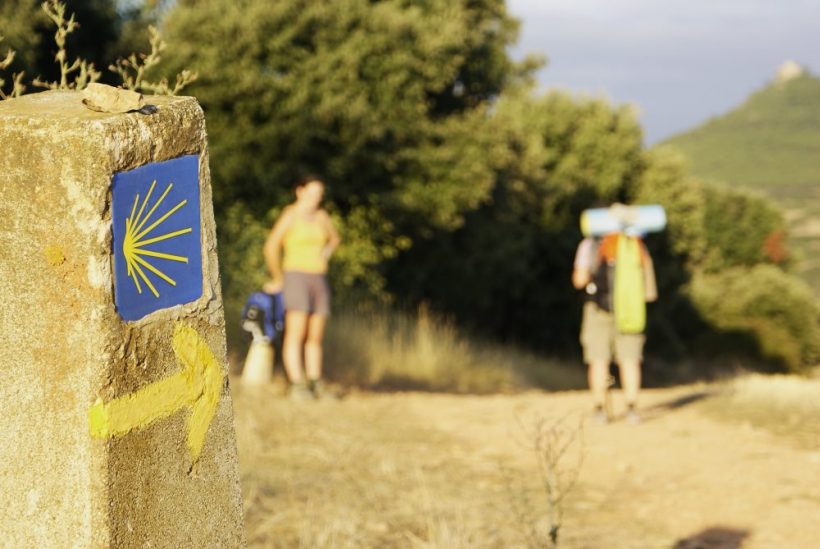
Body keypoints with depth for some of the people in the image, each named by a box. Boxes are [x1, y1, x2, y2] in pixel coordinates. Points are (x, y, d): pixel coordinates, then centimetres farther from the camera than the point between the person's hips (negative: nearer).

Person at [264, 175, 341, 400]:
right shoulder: (290, 215, -8)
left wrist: (325, 255, 13)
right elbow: (271, 248, -13)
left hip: (319, 279, 6)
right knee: (296, 335, -13)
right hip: (296, 278, -6)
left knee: (315, 338, 5)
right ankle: (297, 387, -17)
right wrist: (278, 279, -6)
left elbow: (334, 238, 30)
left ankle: (315, 387, 8)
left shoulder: (321, 216, 11)